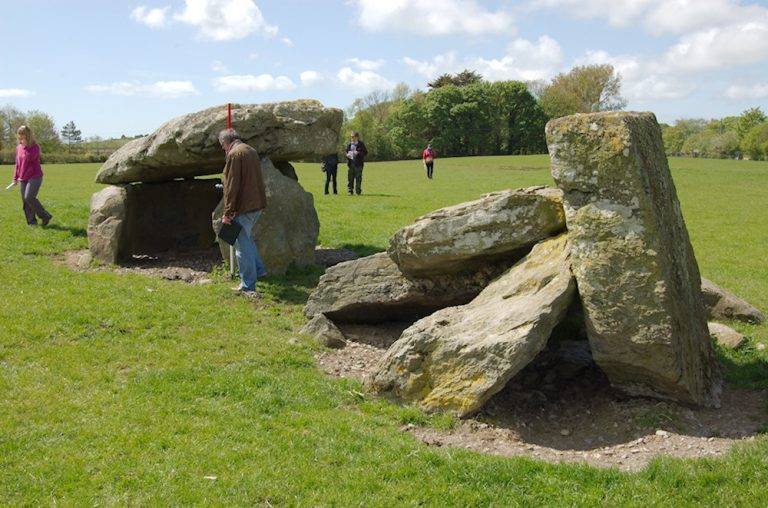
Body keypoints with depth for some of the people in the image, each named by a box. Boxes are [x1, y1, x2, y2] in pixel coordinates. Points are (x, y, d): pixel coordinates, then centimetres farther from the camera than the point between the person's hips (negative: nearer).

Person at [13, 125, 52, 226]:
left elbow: (29, 157, -24)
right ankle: (31, 221, 12)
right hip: (22, 178, 7)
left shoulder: (35, 147, -9)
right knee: (25, 200, 4)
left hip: (35, 177, -7)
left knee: (29, 197, -17)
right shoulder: (18, 147, 9)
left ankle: (45, 216, -2)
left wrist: (25, 146, -14)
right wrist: (15, 177, 14)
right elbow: (17, 163, 15)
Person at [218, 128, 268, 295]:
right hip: (257, 205, 9)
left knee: (243, 246, -1)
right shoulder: (251, 151, 14)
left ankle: (247, 285, 3)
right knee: (247, 238, 26)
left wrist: (227, 212, -13)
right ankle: (259, 270, 30)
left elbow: (231, 186, -18)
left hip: (244, 207, -9)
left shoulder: (234, 154, -14)